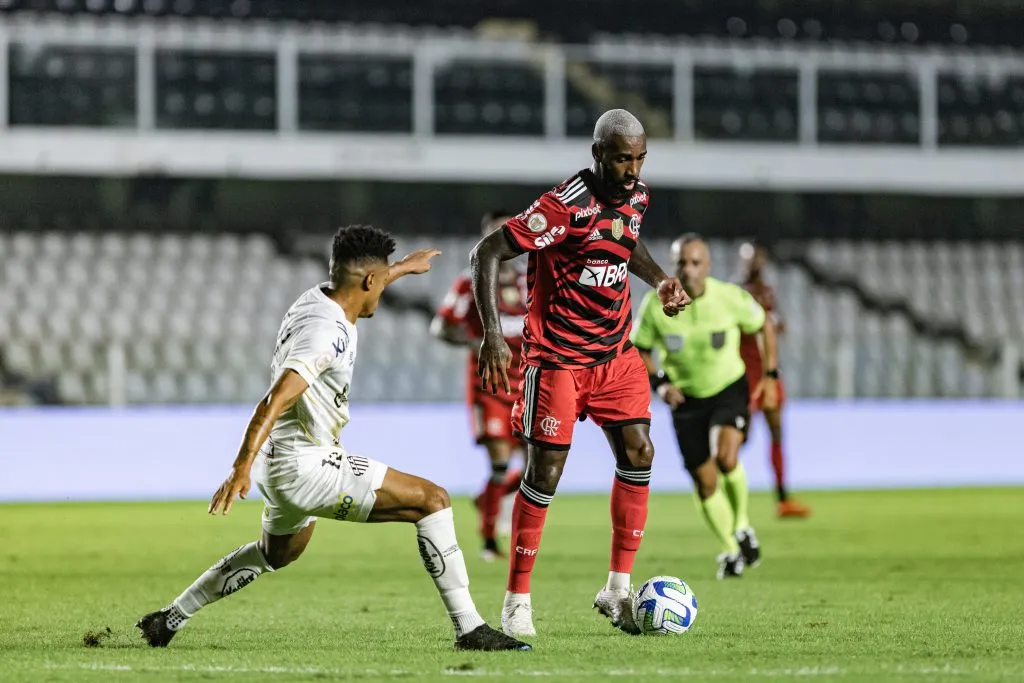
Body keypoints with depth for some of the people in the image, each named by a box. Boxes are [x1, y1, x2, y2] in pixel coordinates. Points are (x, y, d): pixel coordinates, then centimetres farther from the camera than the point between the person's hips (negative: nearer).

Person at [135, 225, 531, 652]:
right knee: (432, 500, -11)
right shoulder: (328, 333, -22)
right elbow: (275, 400, -33)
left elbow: (355, 288, 34)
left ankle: (169, 620, 43)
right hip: (306, 467, -11)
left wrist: (403, 267, 52)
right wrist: (242, 467, -42)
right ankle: (469, 629, -15)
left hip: (280, 462, 11)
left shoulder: (317, 298, 7)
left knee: (278, 552, 37)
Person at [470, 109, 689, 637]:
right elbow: (487, 253, -22)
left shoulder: (637, 197, 2)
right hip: (557, 356, -7)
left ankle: (618, 590, 5)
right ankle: (517, 600, 4)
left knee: (638, 454, -4)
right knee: (546, 471, -7)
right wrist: (492, 334, -30)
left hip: (615, 352, 7)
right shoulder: (567, 206, -22)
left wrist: (658, 280, 10)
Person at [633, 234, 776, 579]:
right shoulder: (656, 304, -15)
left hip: (730, 387, -2)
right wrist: (659, 382, -17)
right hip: (686, 398, 2)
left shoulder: (730, 297, -17)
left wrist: (770, 375, 1)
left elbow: (764, 325, 2)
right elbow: (641, 350, -1)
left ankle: (742, 523, 1)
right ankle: (730, 550, 24)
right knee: (705, 482, 2)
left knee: (726, 458, -27)